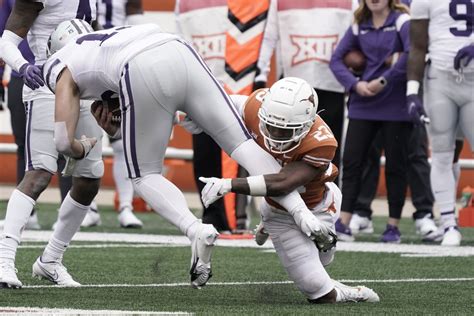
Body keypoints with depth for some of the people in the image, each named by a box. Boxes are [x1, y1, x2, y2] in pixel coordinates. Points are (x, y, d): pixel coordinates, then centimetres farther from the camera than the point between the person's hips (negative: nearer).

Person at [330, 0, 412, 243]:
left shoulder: (402, 21, -5)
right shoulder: (359, 26, 10)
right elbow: (337, 59, 12)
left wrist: (384, 81, -19)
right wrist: (354, 84, -5)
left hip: (396, 106, -4)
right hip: (363, 105, 4)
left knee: (395, 165, 3)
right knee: (352, 161, -2)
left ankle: (393, 226, 11)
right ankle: (343, 223, -1)